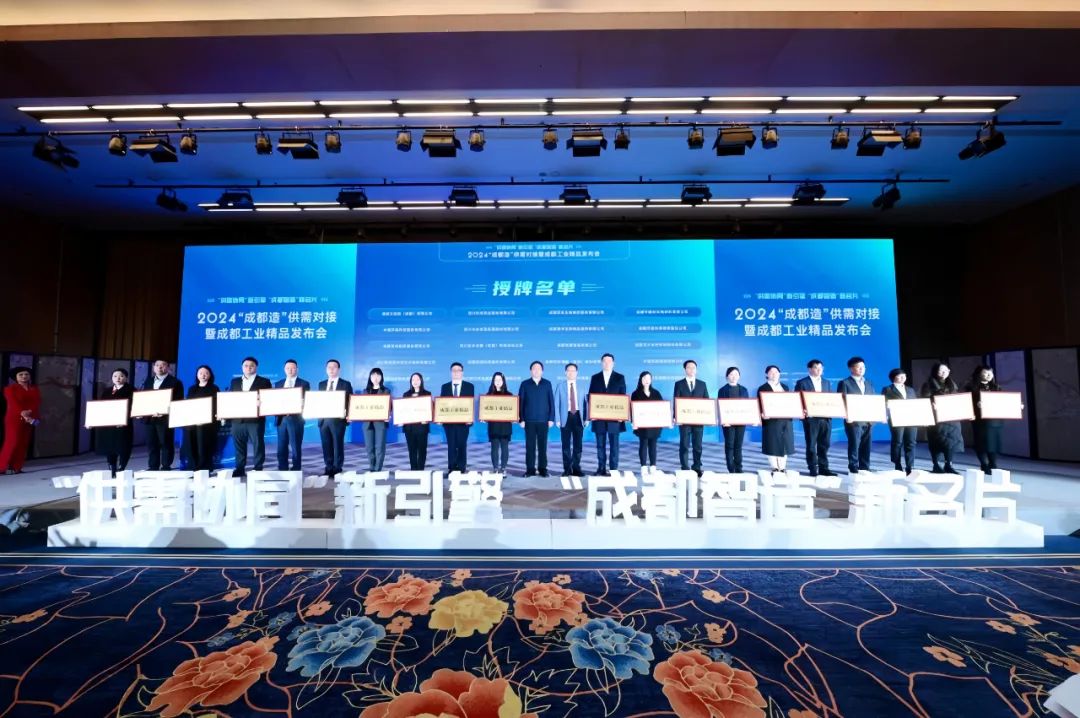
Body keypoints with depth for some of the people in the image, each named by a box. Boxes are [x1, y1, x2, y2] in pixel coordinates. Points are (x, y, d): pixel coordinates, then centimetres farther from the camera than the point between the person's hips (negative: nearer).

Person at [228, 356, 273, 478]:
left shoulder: (264, 381, 5)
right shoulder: (234, 381, 17)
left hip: (256, 419, -4)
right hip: (237, 419, 4)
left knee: (258, 444, -1)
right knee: (239, 445, 8)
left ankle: (258, 469, 5)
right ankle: (240, 469, 17)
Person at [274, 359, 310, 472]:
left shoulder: (304, 384, 2)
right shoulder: (278, 384, 14)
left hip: (296, 419, -4)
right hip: (281, 419, 4)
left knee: (296, 448, 1)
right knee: (281, 448, 7)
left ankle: (296, 471, 8)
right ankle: (282, 471, 16)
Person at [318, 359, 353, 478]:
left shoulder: (346, 384, 1)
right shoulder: (321, 384, 15)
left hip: (338, 419, -4)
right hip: (323, 419, 4)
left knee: (338, 445, 1)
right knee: (326, 446, 8)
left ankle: (337, 470, 9)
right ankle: (328, 469, 17)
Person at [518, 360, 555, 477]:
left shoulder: (547, 384, 9)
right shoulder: (525, 384, 7)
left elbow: (551, 402, 6)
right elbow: (520, 402, 4)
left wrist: (551, 418, -1)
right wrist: (521, 419, -3)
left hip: (543, 420, 1)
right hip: (529, 420, 0)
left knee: (542, 445, 5)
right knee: (530, 446, 3)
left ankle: (542, 468, 13)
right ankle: (530, 469, 10)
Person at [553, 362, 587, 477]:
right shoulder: (560, 385, 4)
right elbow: (556, 403, 2)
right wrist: (557, 419, -5)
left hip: (578, 417, 1)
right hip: (566, 417, -1)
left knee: (578, 444, 5)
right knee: (566, 445, 5)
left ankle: (576, 468, 14)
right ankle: (567, 469, 14)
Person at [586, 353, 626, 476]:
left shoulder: (620, 378, 6)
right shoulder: (595, 378, 9)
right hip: (599, 416, 1)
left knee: (614, 444, 4)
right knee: (600, 444, 7)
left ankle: (613, 469, 11)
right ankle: (601, 468, 15)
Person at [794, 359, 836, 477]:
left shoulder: (827, 383, 16)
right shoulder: (802, 383, 0)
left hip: (826, 418, 4)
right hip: (811, 418, -4)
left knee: (824, 445, 7)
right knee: (811, 445, 1)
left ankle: (823, 468, 15)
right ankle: (813, 470, 7)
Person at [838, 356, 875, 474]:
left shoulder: (869, 383, 18)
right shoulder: (845, 383, -2)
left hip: (868, 420, 6)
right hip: (854, 420, -6)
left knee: (866, 446, 8)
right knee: (854, 445, -4)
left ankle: (865, 468, 16)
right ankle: (854, 469, 2)